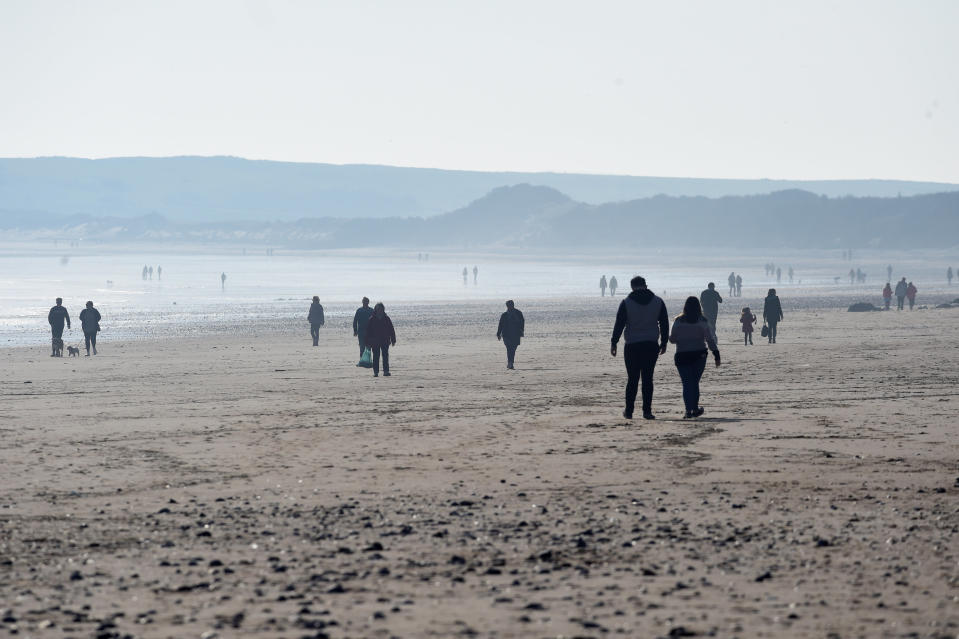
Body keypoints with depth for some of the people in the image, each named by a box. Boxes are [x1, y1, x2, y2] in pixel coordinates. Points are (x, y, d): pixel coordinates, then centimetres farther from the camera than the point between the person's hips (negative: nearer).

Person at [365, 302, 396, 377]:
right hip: (375, 342, -1)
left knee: (385, 356, -1)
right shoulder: (372, 319, 1)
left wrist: (393, 340, 4)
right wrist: (368, 342, -3)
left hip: (385, 341, 1)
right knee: (376, 357, 2)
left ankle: (386, 371, 2)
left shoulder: (386, 318, 5)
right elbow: (368, 331, 2)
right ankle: (376, 372, 6)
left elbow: (391, 330, 7)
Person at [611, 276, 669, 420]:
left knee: (632, 379, 5)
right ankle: (647, 411, 0)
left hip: (632, 346, -1)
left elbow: (619, 324, -5)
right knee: (647, 378, 3)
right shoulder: (658, 302, 4)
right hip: (651, 346, 1)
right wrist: (663, 343, 16)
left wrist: (613, 343, 2)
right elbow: (664, 324, 8)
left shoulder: (626, 303, -4)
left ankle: (629, 411, 8)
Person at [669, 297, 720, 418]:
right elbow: (710, 339, -9)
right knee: (695, 382, 15)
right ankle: (695, 408, 20)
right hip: (699, 355, 1)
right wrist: (716, 355, -8)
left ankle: (689, 410, -11)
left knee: (687, 383, 0)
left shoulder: (678, 321, -3)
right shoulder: (702, 321, -4)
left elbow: (672, 339, 1)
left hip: (682, 356, -1)